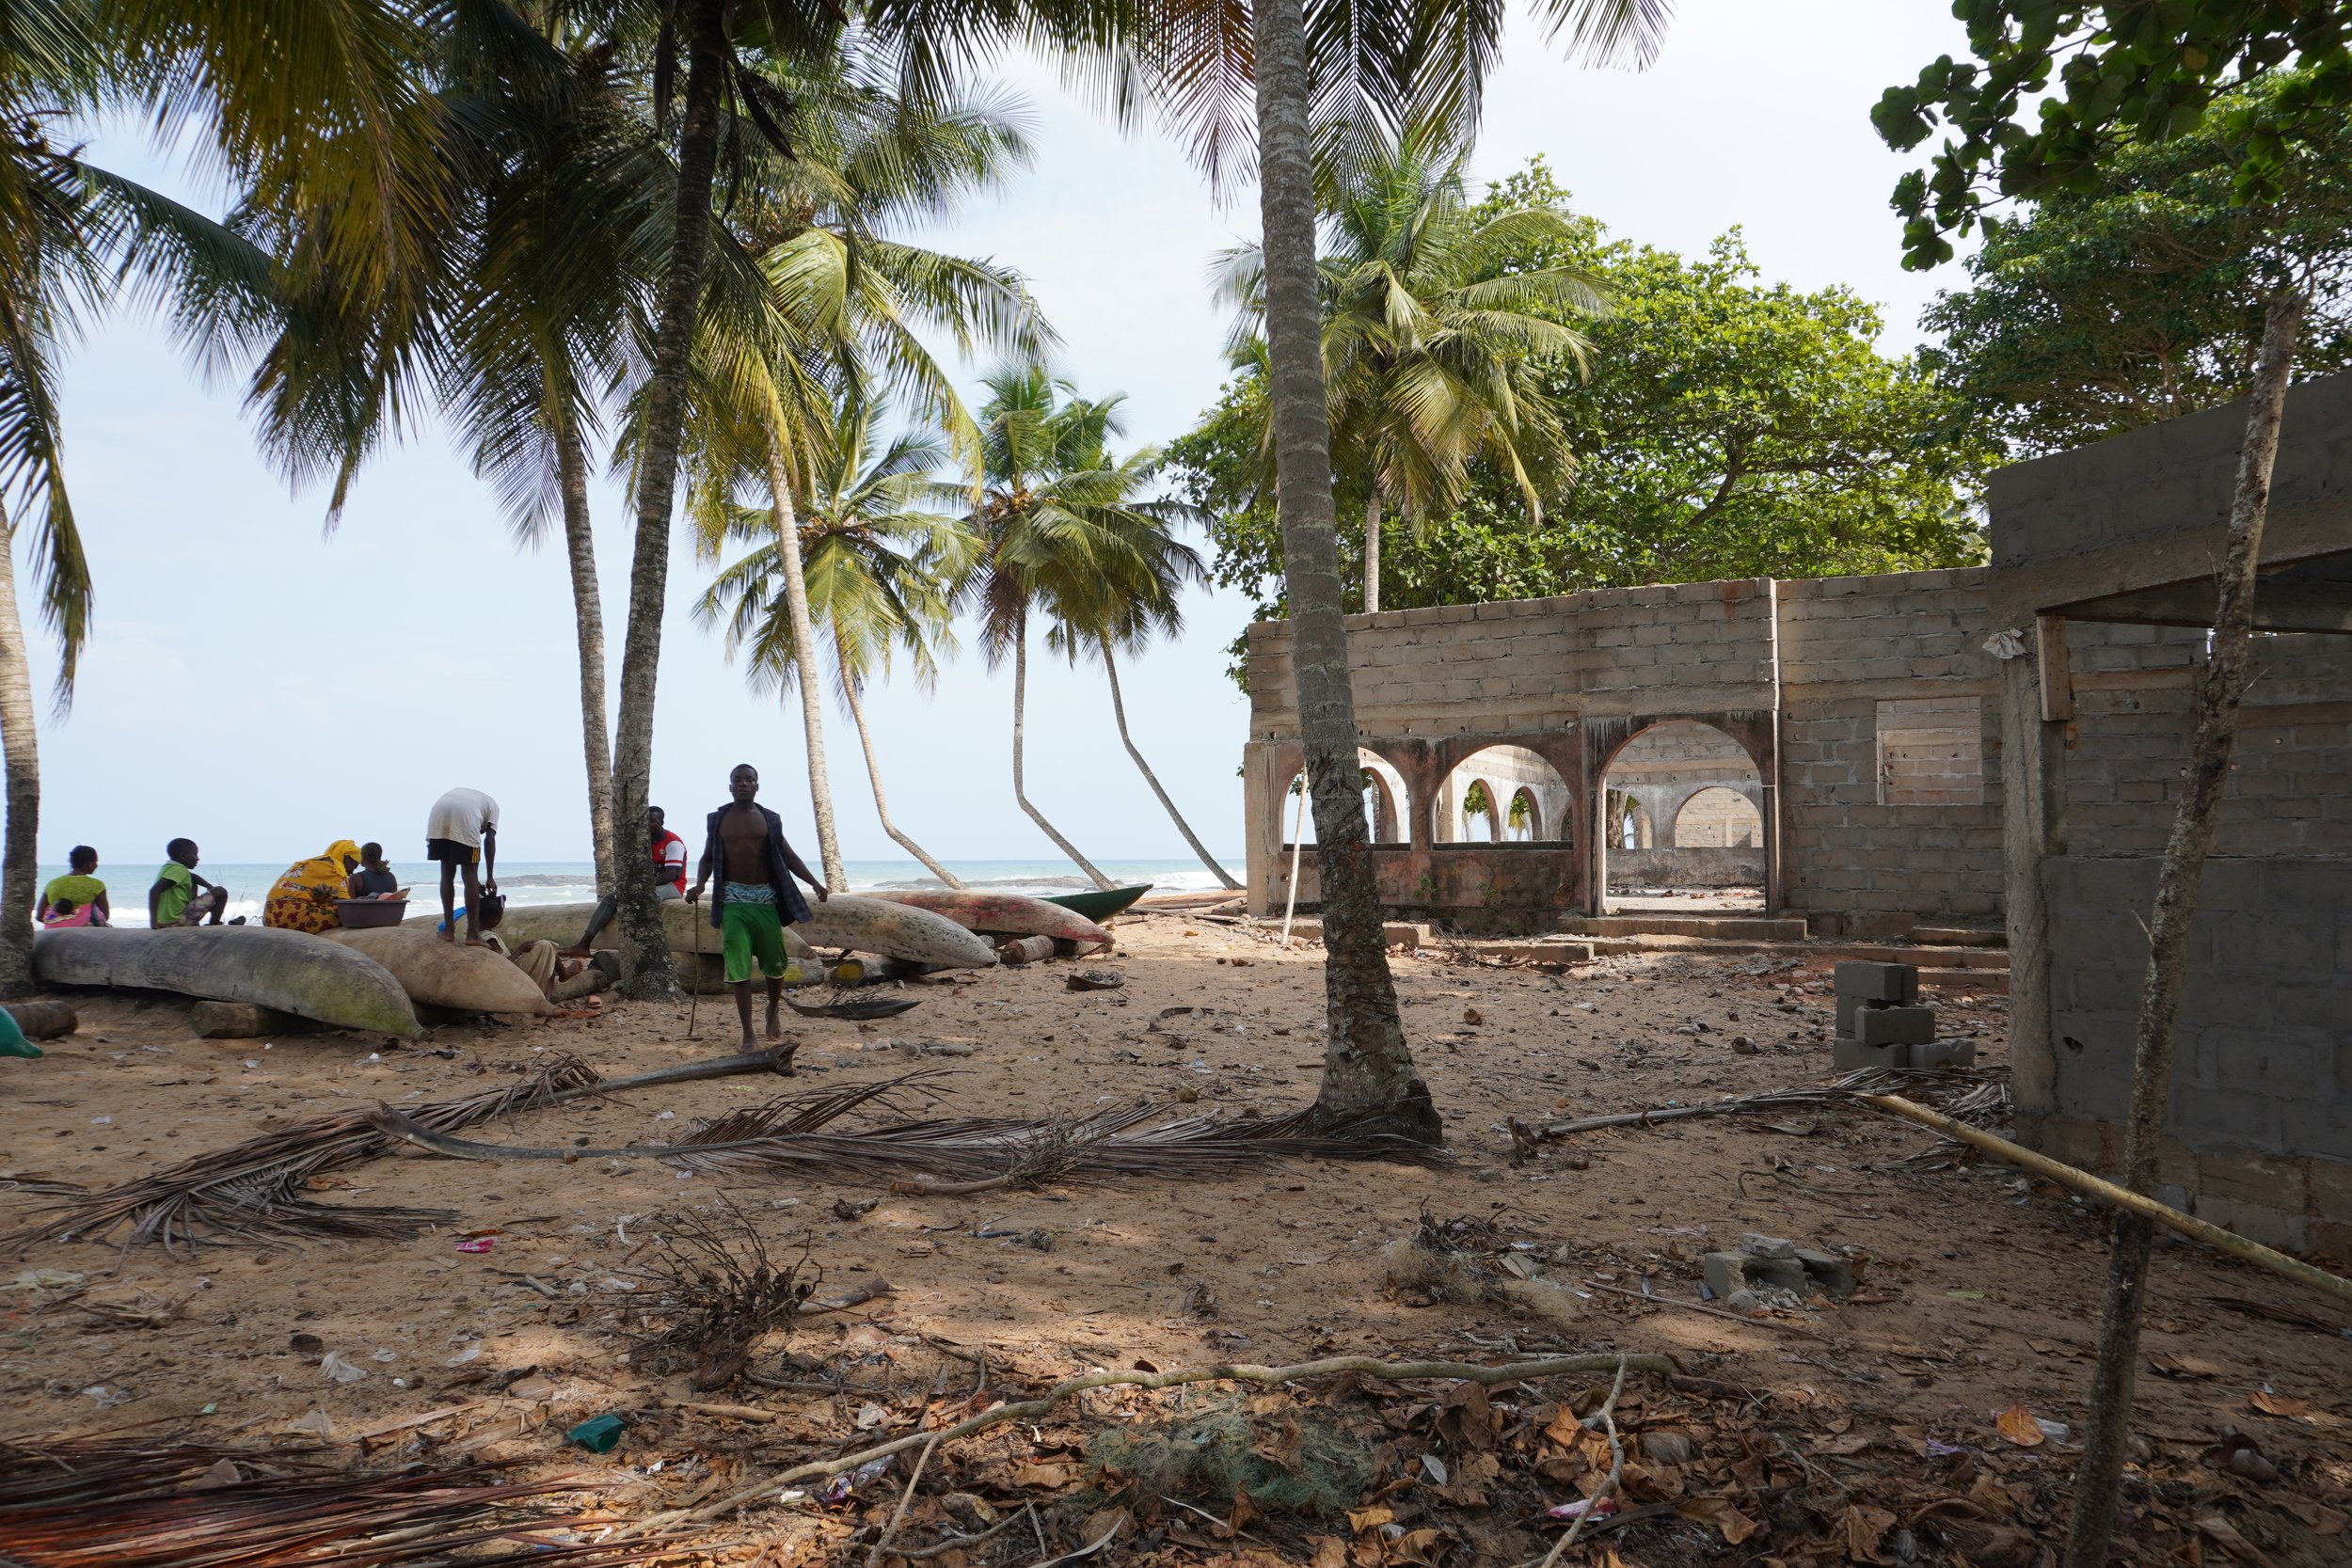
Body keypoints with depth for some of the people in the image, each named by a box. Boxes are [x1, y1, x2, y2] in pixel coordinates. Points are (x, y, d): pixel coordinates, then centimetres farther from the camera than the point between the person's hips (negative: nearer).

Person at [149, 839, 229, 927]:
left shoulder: (168, 867, 14)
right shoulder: (178, 870, -15)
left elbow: (193, 877, 33)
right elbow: (154, 890, -28)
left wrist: (210, 887, 19)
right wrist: (154, 921, -30)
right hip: (177, 921, -10)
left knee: (193, 885, 33)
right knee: (220, 892, -8)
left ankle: (194, 924, 28)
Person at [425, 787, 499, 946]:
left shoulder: (460, 793, 42)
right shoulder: (491, 804, 31)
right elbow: (489, 840, 17)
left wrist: (475, 881, 35)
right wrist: (490, 878, 20)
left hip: (438, 815, 4)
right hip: (465, 816, -4)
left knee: (447, 872, 18)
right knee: (470, 873, 7)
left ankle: (448, 930, 20)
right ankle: (472, 933, 7)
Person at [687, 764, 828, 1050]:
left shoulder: (770, 820, 7)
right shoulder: (717, 820, 5)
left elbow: (788, 856, 9)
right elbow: (708, 858, 9)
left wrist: (815, 883, -1)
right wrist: (699, 885, -10)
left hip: (766, 897, 1)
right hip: (734, 898, -1)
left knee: (774, 961, 7)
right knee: (738, 967, -5)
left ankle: (774, 1009, 36)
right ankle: (748, 1033, 0)